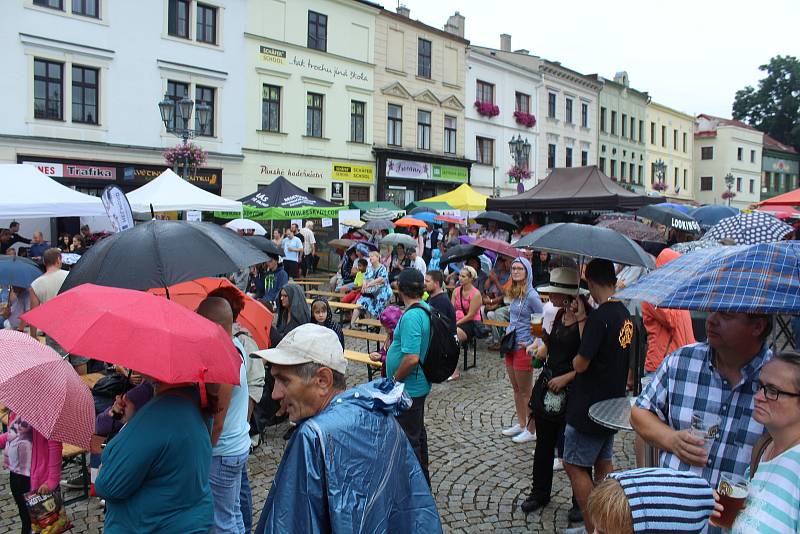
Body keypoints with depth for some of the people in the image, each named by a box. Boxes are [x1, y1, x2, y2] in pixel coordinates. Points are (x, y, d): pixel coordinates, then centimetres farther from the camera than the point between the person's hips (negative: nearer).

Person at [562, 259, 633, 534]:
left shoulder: (599, 316, -23)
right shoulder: (625, 314, 4)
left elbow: (581, 364, -20)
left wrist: (574, 360, 3)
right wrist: (583, 320, 9)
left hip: (589, 407, -9)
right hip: (613, 403, 9)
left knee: (574, 465, 2)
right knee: (603, 463, 19)